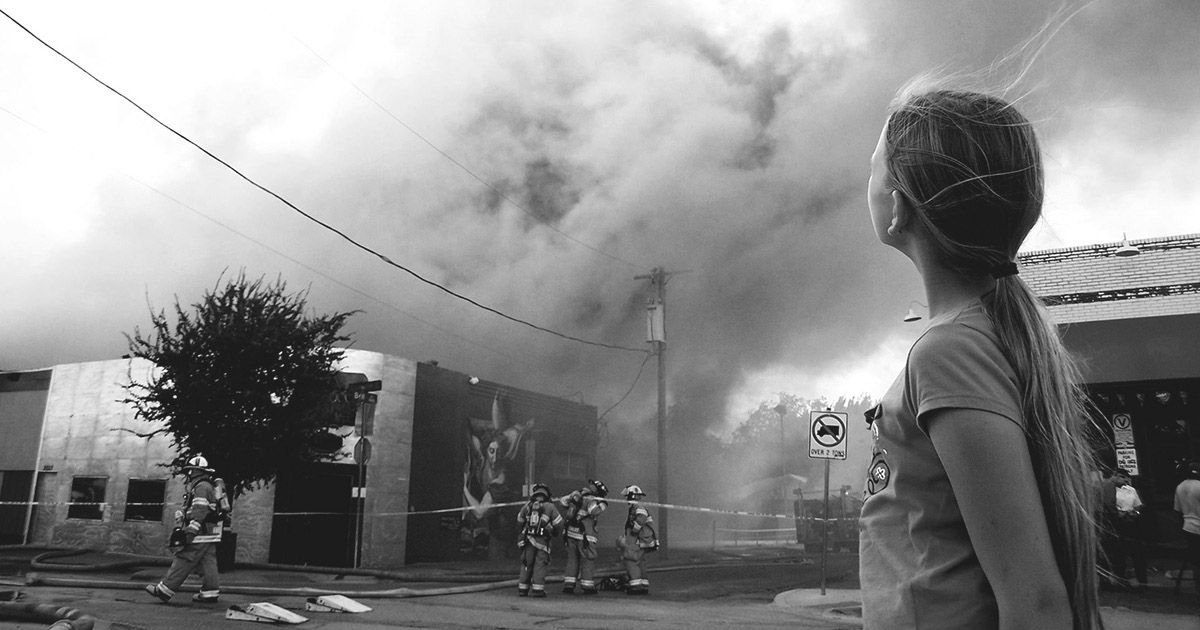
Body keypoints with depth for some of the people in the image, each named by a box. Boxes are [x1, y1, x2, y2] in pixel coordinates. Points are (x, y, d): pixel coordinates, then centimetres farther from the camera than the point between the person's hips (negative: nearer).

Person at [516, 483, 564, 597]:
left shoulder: (527, 506, 8)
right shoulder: (550, 507, -1)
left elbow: (519, 523, 17)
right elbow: (558, 524, 1)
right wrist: (555, 533, 20)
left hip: (528, 539, 3)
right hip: (542, 540, -3)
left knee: (526, 564, 11)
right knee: (540, 564, 1)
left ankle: (523, 588, 13)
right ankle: (538, 589, -4)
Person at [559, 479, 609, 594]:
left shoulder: (577, 495, 10)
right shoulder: (591, 500, -12)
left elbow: (563, 501, 20)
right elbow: (594, 511, -31)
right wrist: (602, 505, -17)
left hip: (571, 533, 7)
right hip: (584, 535, -7)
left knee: (572, 559, 15)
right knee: (588, 560, 5)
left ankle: (568, 585, 14)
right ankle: (588, 586, 8)